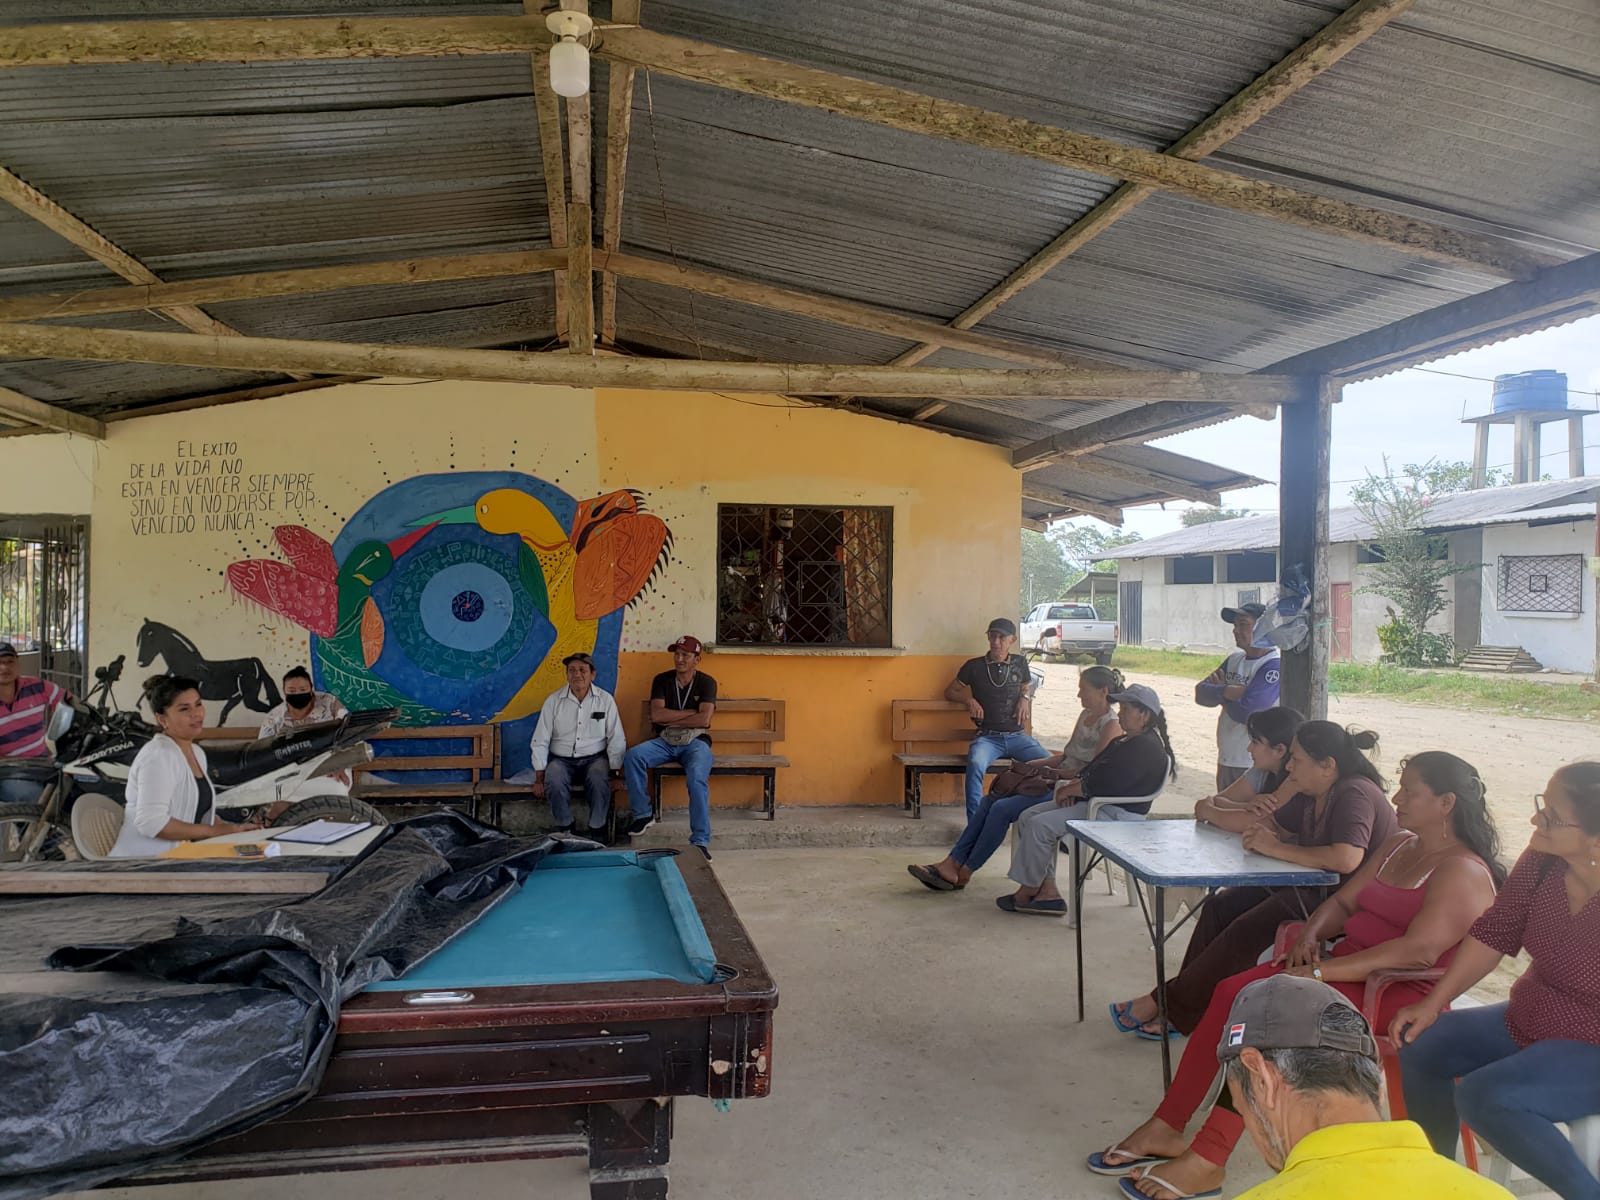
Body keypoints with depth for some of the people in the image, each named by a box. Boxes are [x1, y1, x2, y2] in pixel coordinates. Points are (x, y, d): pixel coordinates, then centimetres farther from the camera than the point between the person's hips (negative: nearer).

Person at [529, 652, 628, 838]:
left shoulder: (605, 700, -3)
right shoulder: (554, 701, -2)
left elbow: (616, 740, -3)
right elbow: (540, 742, -1)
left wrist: (615, 774, -9)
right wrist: (539, 779, -6)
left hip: (595, 758, -1)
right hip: (561, 759, 1)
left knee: (600, 781, -33)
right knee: (554, 782, -31)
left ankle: (597, 829, -10)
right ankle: (564, 827, -5)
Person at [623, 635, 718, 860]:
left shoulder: (706, 682, -1)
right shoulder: (662, 680, 6)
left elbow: (704, 720, -14)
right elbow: (656, 715, -8)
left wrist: (669, 719, -9)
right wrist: (691, 712, -10)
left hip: (695, 742, -3)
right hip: (665, 742, 3)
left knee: (697, 778, -33)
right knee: (632, 756, -26)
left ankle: (700, 842, -30)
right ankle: (643, 814, -9)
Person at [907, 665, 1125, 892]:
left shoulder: (1111, 725, -11)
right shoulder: (1086, 716, 17)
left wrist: (1054, 773, -13)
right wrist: (1036, 764, 9)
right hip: (1058, 782, 9)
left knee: (1003, 809, -21)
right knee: (990, 801, -7)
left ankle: (964, 873, -10)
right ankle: (952, 863, -10)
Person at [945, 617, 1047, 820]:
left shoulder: (1020, 663, 13)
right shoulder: (974, 666, 6)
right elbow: (950, 692, 16)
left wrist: (1025, 698, 8)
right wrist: (969, 700, -4)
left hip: (1017, 736, 3)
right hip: (988, 737, -2)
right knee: (976, 765, -36)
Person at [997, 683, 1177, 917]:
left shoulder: (1147, 748, -17)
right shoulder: (1125, 742, 18)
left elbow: (1106, 785, -23)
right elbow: (1092, 770, 20)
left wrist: (1069, 790, -12)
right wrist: (1073, 785, -1)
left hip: (1116, 814, -12)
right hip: (1095, 803, 12)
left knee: (1040, 825, -21)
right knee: (1028, 817, 1)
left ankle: (1028, 890, -4)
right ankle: (1048, 891, -3)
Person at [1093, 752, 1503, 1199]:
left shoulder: (1464, 871, -11)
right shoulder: (1399, 846, 17)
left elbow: (1420, 949, -24)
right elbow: (1343, 901, 19)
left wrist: (1322, 971, -27)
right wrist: (1311, 934, -4)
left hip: (1400, 994, -8)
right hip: (1346, 970, 8)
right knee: (1231, 993, -11)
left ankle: (1206, 1159, -22)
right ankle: (1164, 1128, -7)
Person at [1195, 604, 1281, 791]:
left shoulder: (1274, 666, -15)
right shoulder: (1234, 659, 11)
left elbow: (1245, 712, -23)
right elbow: (1200, 693, 3)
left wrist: (1219, 693, -5)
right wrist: (1226, 691, -16)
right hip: (1225, 760, 8)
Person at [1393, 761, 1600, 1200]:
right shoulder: (1542, 860, -11)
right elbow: (1496, 932, 0)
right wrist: (1433, 1003, 0)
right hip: (1526, 1023, 8)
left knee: (1482, 1095, -25)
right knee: (1421, 1046, 3)